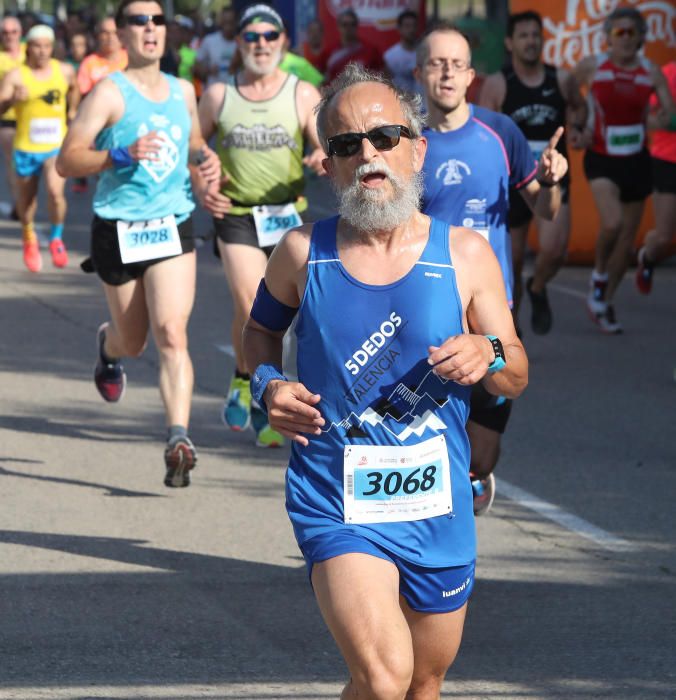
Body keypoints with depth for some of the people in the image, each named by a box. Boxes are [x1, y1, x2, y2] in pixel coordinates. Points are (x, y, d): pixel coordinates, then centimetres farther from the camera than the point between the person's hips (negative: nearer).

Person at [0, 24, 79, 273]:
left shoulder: (64, 71, 2)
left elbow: (74, 88, 26)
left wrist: (72, 110, 19)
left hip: (57, 146, 1)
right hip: (26, 147, -1)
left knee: (55, 191, -20)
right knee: (26, 199, 13)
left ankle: (56, 238, 4)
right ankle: (29, 239, 42)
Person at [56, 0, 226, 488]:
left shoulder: (183, 92, 10)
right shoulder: (110, 92, -6)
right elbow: (67, 160, -12)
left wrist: (206, 169, 8)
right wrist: (123, 155, -25)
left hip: (174, 227, 2)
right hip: (119, 230, -2)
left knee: (172, 334, -16)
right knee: (133, 343, 13)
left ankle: (179, 439, -23)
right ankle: (108, 345, 50)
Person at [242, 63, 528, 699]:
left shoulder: (465, 254, -1)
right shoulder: (303, 253, -3)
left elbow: (516, 377, 5)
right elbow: (261, 329, 17)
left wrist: (488, 357, -17)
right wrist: (267, 385, -4)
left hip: (436, 505, 3)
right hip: (337, 505, -3)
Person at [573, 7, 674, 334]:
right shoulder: (591, 67, -7)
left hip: (636, 160, 3)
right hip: (601, 159, -3)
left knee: (627, 239, 8)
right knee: (612, 223, -27)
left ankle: (604, 304, 27)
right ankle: (599, 276, 2)